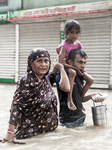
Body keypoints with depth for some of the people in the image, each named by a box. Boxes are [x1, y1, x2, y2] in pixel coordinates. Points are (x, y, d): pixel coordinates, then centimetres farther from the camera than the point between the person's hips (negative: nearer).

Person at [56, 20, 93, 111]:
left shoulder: (78, 44, 3)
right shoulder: (64, 46, -19)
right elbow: (61, 62, -25)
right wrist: (75, 68, -25)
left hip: (75, 67, 8)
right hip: (65, 68, -8)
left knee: (91, 80, -5)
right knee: (73, 72, -43)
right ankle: (69, 99, -35)